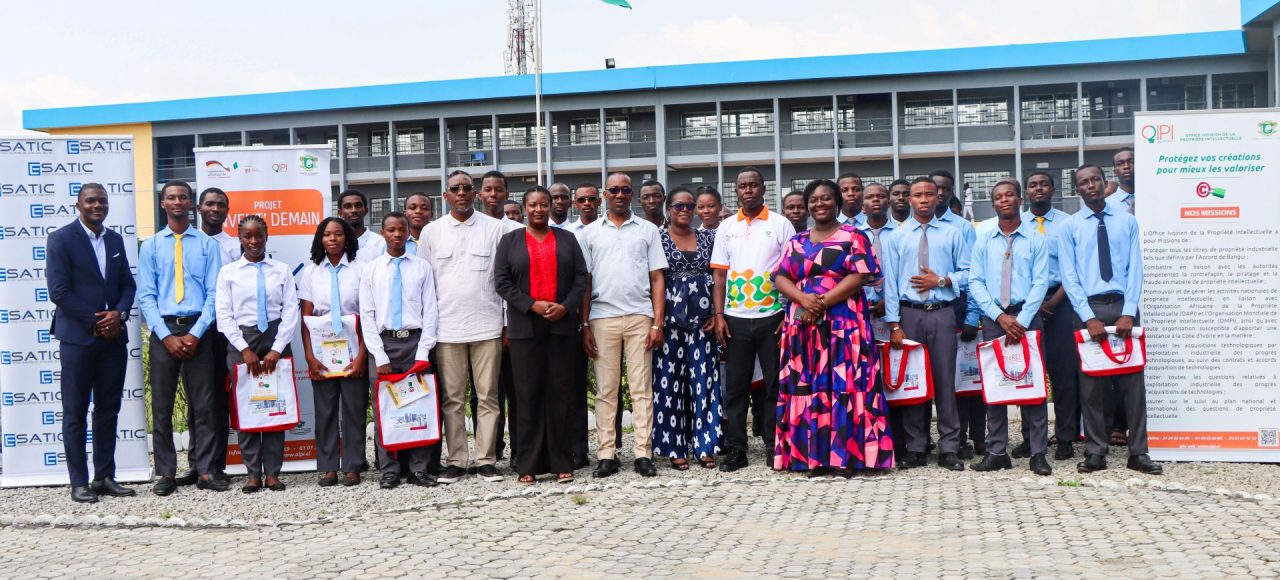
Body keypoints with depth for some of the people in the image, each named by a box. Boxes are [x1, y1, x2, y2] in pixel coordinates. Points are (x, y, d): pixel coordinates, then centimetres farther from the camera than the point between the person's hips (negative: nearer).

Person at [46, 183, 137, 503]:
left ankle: (105, 477, 16)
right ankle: (79, 483, 7)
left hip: (113, 336, 5)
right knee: (75, 413, 2)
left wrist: (119, 314, -6)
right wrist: (95, 321, -12)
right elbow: (59, 291, -11)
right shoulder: (60, 239, -5)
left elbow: (128, 284, 13)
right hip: (78, 338, -5)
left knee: (108, 410, 9)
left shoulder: (115, 239, 13)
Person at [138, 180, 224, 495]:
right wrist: (167, 336, -9)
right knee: (161, 405, 4)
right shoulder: (151, 245, 8)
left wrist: (196, 334, -10)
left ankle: (205, 471, 7)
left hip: (197, 330, -1)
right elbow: (146, 296, 3)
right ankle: (166, 473, 11)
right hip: (163, 330, 1)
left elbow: (214, 293, 0)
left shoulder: (207, 244, 6)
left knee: (203, 404, 1)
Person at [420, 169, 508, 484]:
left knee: (488, 396, 2)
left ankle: (486, 460, 9)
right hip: (446, 327, 1)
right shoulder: (431, 232, 7)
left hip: (487, 325, -1)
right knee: (452, 399, 5)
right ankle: (455, 461, 12)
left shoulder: (495, 228, 4)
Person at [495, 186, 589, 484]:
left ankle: (561, 462, 5)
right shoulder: (510, 241, 10)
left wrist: (566, 306, -9)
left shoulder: (567, 239, 13)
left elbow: (581, 277, 7)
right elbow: (502, 281, 1)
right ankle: (528, 465, 3)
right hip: (525, 326, -1)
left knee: (561, 392, 0)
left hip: (562, 324, 1)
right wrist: (532, 305, -11)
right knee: (528, 394, -1)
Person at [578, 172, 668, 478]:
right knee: (605, 389, 3)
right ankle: (606, 454, 6)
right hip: (602, 317, 1)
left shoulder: (647, 230, 10)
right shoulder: (590, 232, 11)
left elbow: (657, 279, 7)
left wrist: (658, 323, -2)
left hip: (640, 317, 0)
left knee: (642, 388, 0)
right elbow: (585, 281, 9)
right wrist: (584, 325, 2)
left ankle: (644, 453, 3)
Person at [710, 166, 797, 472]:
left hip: (772, 315, -2)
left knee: (774, 385, 2)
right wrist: (718, 314, 0)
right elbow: (719, 274, 9)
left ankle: (774, 447, 11)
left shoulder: (780, 225, 3)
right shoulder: (726, 228, 10)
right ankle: (735, 450, 10)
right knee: (735, 387, 4)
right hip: (735, 318, 2)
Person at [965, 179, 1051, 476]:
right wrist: (1000, 316, -10)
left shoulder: (1036, 239, 4)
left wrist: (1022, 320, -13)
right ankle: (997, 452, 7)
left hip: (1027, 316, -2)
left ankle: (1038, 453, 3)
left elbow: (1040, 282, -3)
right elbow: (975, 282, 3)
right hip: (993, 317, 2)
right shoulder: (983, 241, 9)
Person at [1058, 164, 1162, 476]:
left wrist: (1128, 313, -11)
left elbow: (1135, 269, 1)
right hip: (1088, 309, 0)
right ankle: (1095, 453, 10)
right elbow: (1070, 276, -2)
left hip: (1123, 308, 1)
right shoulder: (1070, 226, 4)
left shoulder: (1127, 221, 7)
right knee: (1090, 384, 3)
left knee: (1133, 381, 2)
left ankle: (1138, 453, 8)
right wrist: (1090, 318, -12)